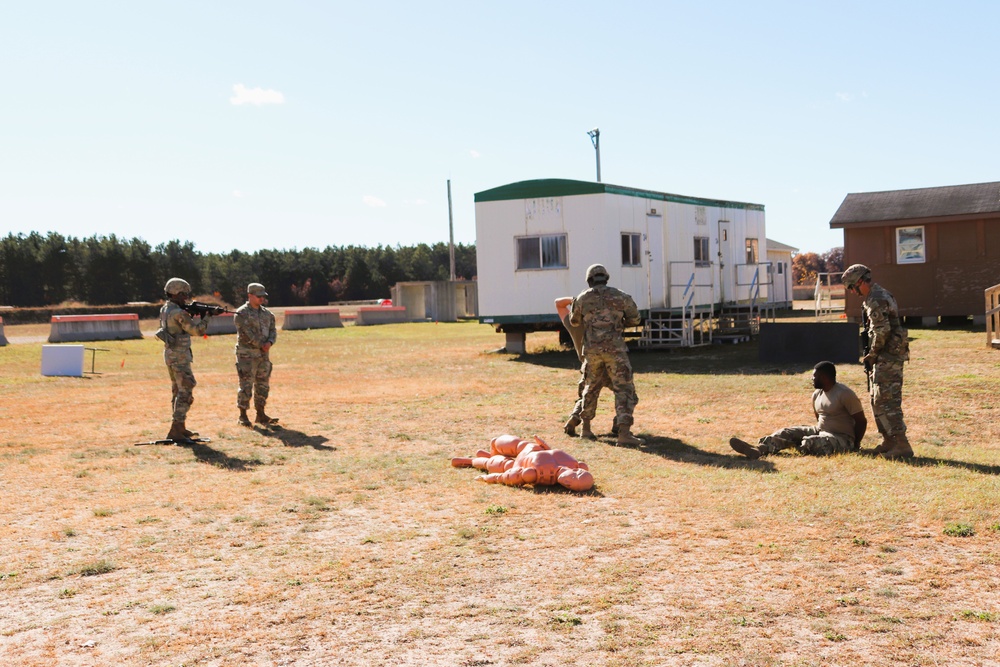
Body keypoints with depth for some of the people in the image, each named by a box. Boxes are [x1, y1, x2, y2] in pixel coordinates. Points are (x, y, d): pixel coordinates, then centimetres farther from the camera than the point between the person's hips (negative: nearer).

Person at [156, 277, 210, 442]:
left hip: (170, 354, 10)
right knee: (185, 392, -9)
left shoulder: (164, 309, 9)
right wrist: (206, 317, -1)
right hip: (179, 356, -10)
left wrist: (190, 312, 4)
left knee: (177, 391, 16)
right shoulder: (179, 313, -18)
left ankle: (180, 427, 23)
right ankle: (176, 431, -14)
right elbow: (197, 331, -15)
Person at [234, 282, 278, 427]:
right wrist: (261, 345, -15)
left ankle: (260, 415, 19)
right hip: (247, 355, -6)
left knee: (263, 385, 10)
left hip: (264, 355, 6)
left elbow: (273, 330, 7)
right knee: (246, 385, -5)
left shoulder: (267, 314, 13)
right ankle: (243, 416, 2)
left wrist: (269, 342, -12)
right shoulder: (241, 313, -7)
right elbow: (247, 333, -15)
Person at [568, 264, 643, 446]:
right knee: (624, 389, -4)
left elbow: (575, 322, 21)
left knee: (591, 388, 22)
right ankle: (624, 432, -17)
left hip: (591, 349, 3)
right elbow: (635, 319, 13)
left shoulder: (582, 298, 6)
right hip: (614, 348, -3)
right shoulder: (620, 296, 3)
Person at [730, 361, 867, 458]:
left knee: (809, 443, -34)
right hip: (820, 431, 8)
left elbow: (862, 421, -14)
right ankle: (759, 449, -36)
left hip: (841, 438, -8)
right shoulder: (817, 394, 7)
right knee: (788, 432, -11)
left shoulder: (845, 394, -17)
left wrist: (855, 446, -8)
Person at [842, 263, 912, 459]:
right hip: (888, 356, 11)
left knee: (886, 401, -10)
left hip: (887, 357, -11)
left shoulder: (876, 300, -17)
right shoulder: (880, 295, 17)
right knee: (878, 400, 15)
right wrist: (873, 354, 15)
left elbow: (882, 331, -24)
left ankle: (901, 445, -10)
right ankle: (888, 443, 20)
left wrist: (872, 353, -11)